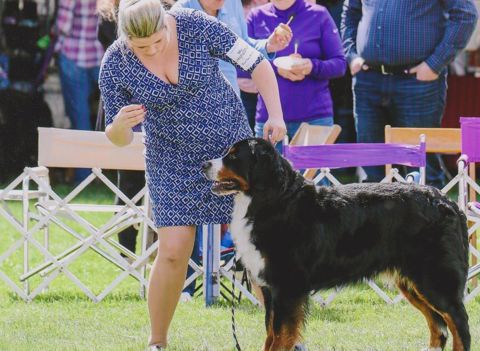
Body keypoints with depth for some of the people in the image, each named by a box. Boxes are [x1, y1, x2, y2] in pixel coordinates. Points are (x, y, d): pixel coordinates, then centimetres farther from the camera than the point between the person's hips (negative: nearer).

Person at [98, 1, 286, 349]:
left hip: (231, 144, 0)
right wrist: (121, 124, -31)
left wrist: (276, 114, -20)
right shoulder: (116, 65, -16)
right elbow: (118, 139, -7)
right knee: (173, 253, -10)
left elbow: (257, 64, -9)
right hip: (172, 161, 0)